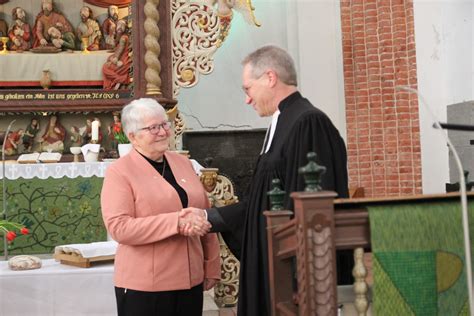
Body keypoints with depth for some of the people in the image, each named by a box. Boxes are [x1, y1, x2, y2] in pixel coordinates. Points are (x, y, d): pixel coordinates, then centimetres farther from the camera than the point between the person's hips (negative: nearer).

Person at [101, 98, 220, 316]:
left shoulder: (183, 163, 11)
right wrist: (176, 222, -23)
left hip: (191, 280, 5)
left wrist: (211, 267, 13)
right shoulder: (119, 171, -6)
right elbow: (118, 227, -17)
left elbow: (205, 216, 15)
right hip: (144, 286, -5)